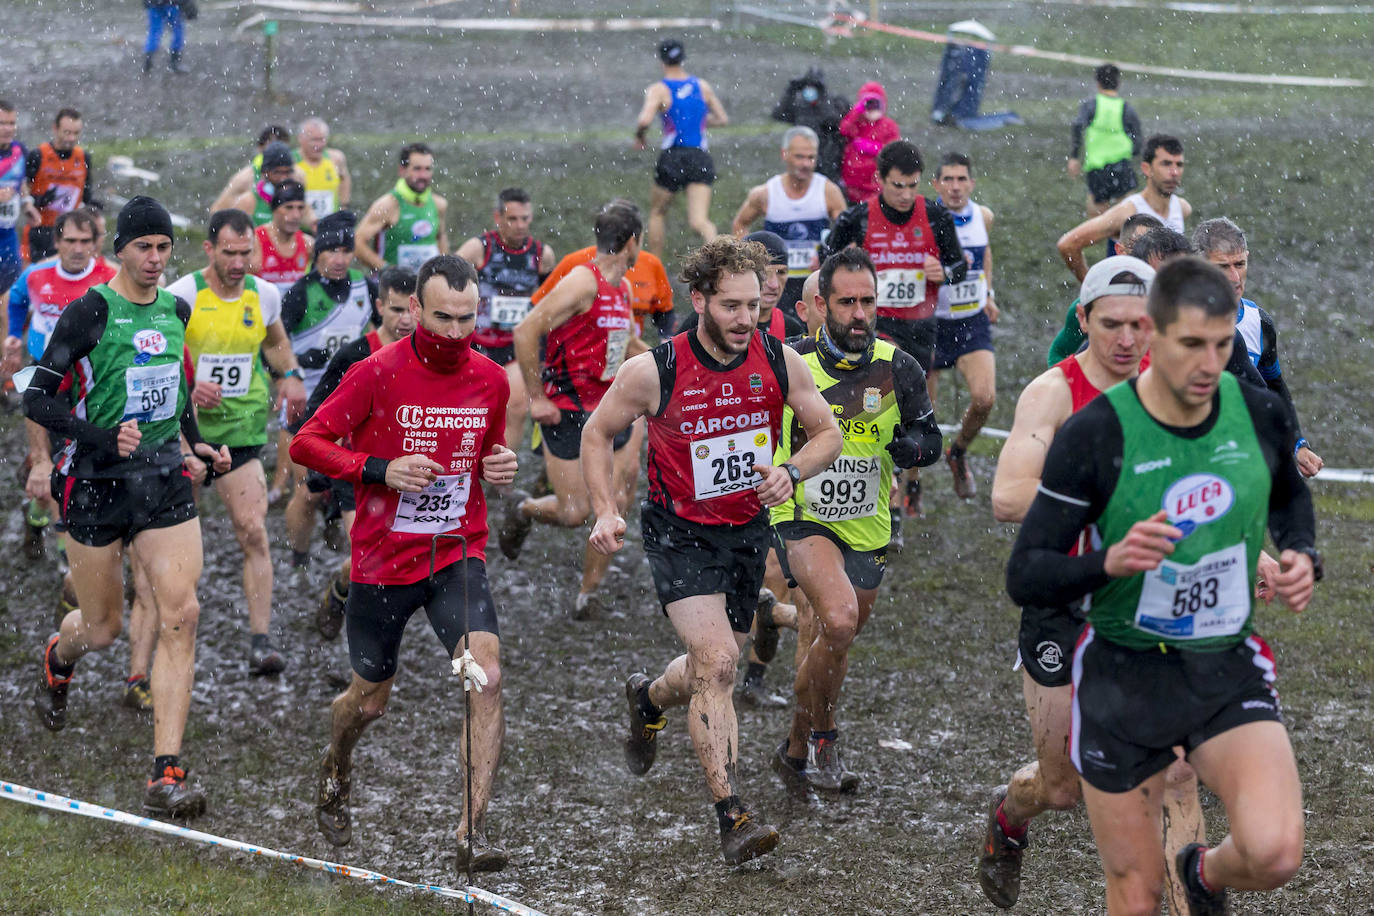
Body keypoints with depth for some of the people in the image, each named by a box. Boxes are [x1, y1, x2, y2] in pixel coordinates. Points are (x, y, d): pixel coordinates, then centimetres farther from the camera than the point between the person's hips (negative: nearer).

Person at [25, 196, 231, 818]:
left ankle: (166, 775, -14)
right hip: (99, 485, -4)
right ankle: (57, 660, 49)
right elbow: (37, 400, -12)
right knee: (102, 629, 7)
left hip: (165, 478, 4)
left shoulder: (176, 310, 8)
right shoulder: (89, 312, -11)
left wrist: (194, 442, 19)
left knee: (180, 613, -13)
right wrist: (103, 440, -24)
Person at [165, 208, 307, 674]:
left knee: (254, 531, -11)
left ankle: (260, 643, -13)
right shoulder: (180, 296, -11)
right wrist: (188, 389, -25)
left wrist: (292, 375, 5)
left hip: (241, 430, 2)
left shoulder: (265, 295, 2)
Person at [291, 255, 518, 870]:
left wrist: (499, 467, -3)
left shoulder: (489, 379, 2)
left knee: (487, 676, -21)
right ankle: (335, 773, 48)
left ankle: (473, 829, -18)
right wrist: (380, 470, -21)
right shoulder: (378, 373, -11)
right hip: (383, 560, -2)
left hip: (458, 555, 2)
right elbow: (306, 443, -8)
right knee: (370, 699, 13)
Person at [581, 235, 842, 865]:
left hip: (748, 531, 4)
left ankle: (649, 698, 54)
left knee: (712, 671, 17)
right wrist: (606, 512, -12)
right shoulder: (654, 370, -17)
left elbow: (827, 433, 4)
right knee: (717, 665, -20)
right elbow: (597, 434, -1)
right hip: (680, 534, -4)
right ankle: (732, 817, -17)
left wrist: (790, 472, -15)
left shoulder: (779, 362, -9)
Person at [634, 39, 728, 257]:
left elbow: (644, 120, -20)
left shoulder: (658, 90, -5)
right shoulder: (703, 86, 10)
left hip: (672, 157, -3)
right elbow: (723, 119, 17)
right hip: (701, 158, 3)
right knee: (699, 221, -6)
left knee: (657, 213, 20)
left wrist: (639, 136, 1)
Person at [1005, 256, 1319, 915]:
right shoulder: (1092, 436, -15)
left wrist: (1301, 555, -1)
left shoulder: (1261, 414, -4)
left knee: (1275, 853, -21)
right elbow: (1025, 577, -12)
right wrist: (1111, 562, -30)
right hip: (1124, 674, -2)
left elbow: (1290, 496, 20)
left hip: (1230, 669, 2)